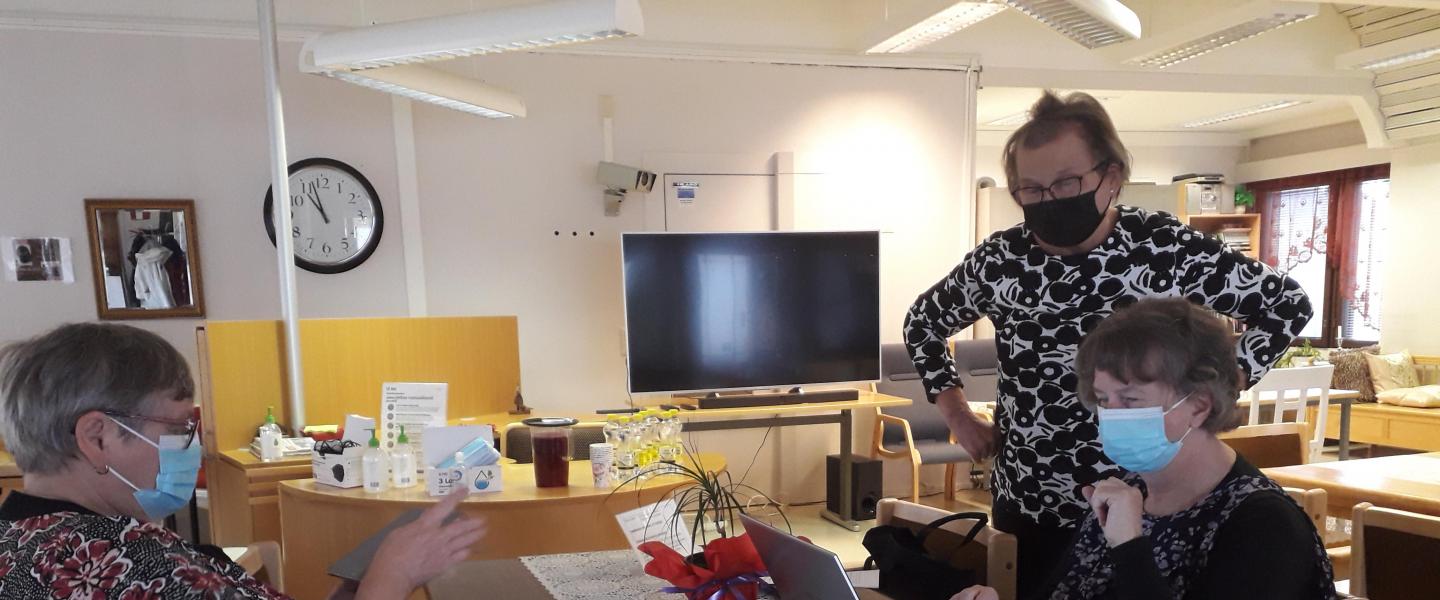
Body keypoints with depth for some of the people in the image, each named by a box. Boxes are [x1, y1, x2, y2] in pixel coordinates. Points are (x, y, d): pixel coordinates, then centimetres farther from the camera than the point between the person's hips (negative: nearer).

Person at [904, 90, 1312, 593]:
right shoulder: (999, 260, -6)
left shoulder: (1167, 250, -13)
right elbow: (923, 323, 10)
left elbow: (1288, 305, -1)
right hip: (1024, 508, 3)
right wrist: (958, 417, 4)